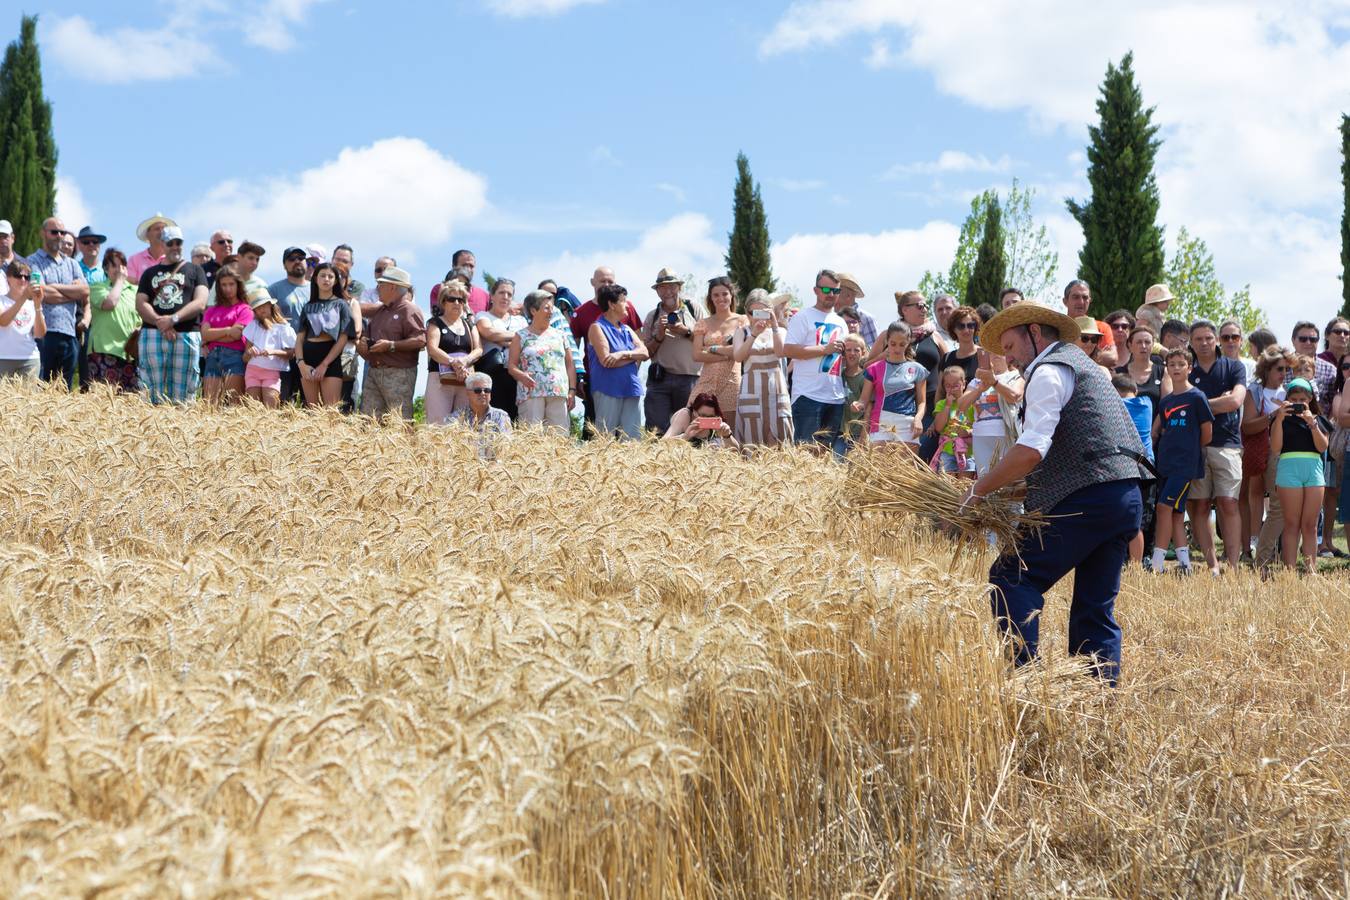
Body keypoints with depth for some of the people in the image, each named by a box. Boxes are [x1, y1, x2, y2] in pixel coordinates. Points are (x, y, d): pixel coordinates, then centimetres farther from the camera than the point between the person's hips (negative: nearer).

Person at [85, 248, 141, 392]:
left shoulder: (135, 290, 18)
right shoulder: (97, 287, 8)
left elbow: (142, 321, 19)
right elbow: (109, 303, -12)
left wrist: (139, 331, -3)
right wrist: (119, 280, 0)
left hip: (130, 353, 4)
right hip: (104, 349, -4)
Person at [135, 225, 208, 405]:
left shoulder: (194, 270, 15)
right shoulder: (150, 273, 21)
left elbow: (200, 303, 1)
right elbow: (140, 304, 9)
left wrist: (173, 319, -12)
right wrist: (160, 322, -9)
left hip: (186, 336, -2)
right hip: (152, 335, 2)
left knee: (182, 396, -7)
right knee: (152, 395, -5)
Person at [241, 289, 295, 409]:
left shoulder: (283, 327, 4)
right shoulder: (253, 325, 10)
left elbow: (291, 353, 1)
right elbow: (245, 358, 7)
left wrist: (274, 352, -15)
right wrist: (249, 353, -16)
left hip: (272, 371, -2)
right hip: (253, 369, 2)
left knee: (269, 408, -15)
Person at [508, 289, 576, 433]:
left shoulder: (559, 335, 19)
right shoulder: (521, 336, 10)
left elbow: (570, 365, 17)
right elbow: (511, 365, 5)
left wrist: (572, 390, 7)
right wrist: (521, 376, -17)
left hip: (559, 394, 3)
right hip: (531, 394, -3)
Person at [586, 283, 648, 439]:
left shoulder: (627, 329, 18)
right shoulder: (597, 328, -3)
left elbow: (644, 353, 7)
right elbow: (606, 360, -14)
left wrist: (624, 354, -12)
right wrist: (633, 356, -2)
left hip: (631, 390, 7)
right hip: (608, 390, -7)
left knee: (632, 438, 3)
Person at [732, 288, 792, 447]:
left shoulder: (780, 331, 12)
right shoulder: (742, 331, 10)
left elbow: (781, 352, -8)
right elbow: (737, 357, -7)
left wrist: (774, 325, -13)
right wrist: (754, 334, -14)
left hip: (776, 391, 1)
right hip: (751, 392, -1)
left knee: (778, 440, -3)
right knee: (751, 442, -6)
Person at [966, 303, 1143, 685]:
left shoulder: (1049, 371, -4)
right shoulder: (1084, 364, 27)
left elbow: (1031, 450, -16)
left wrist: (979, 490, -8)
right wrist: (1018, 490, 25)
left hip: (1087, 498, -10)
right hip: (1126, 497, 10)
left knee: (1010, 577, -9)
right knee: (1095, 608, 10)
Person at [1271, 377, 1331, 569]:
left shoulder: (1318, 419, 15)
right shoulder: (1282, 419, 8)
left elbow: (1322, 446, 1)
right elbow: (1275, 448, -3)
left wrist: (1311, 423, -9)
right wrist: (1279, 419, -9)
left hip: (1314, 468, 2)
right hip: (1289, 468, -2)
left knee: (1310, 526, 2)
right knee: (1292, 525, -3)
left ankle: (1311, 570, 2)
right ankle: (1289, 571, -5)